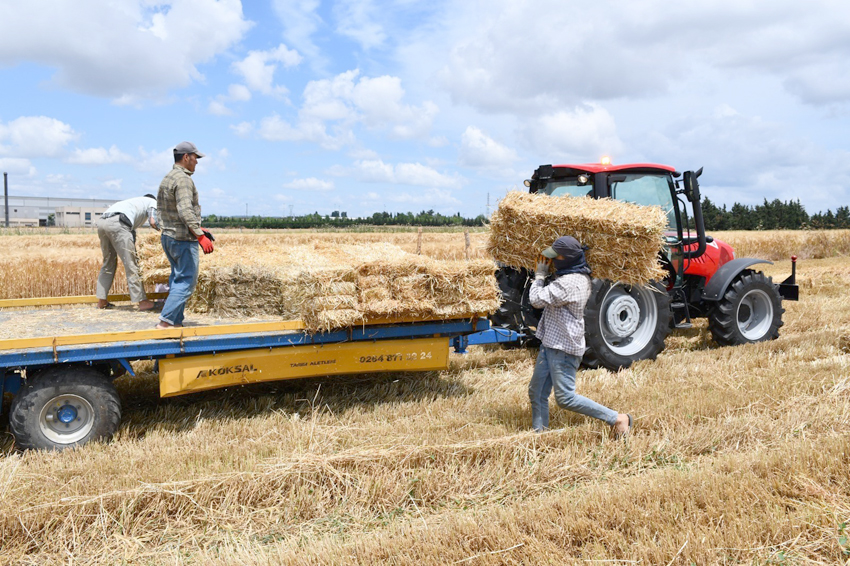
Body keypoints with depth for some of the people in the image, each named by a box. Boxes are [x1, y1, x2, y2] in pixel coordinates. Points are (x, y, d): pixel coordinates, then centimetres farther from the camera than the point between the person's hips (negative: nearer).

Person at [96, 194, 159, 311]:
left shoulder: (135, 202, 40)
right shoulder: (152, 202, 21)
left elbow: (132, 230, 37)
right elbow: (153, 222, 1)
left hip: (102, 222, 8)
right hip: (117, 222, -7)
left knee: (109, 262, 19)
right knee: (131, 263, -2)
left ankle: (101, 301, 21)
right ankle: (142, 301, 1)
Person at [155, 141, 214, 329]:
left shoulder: (166, 179, 14)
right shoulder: (183, 180, -16)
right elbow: (186, 211, -27)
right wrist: (201, 235, -32)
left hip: (167, 237, 10)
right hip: (184, 239, -10)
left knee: (178, 278, 15)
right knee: (186, 282, -6)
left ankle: (176, 321, 18)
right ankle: (165, 321, -10)